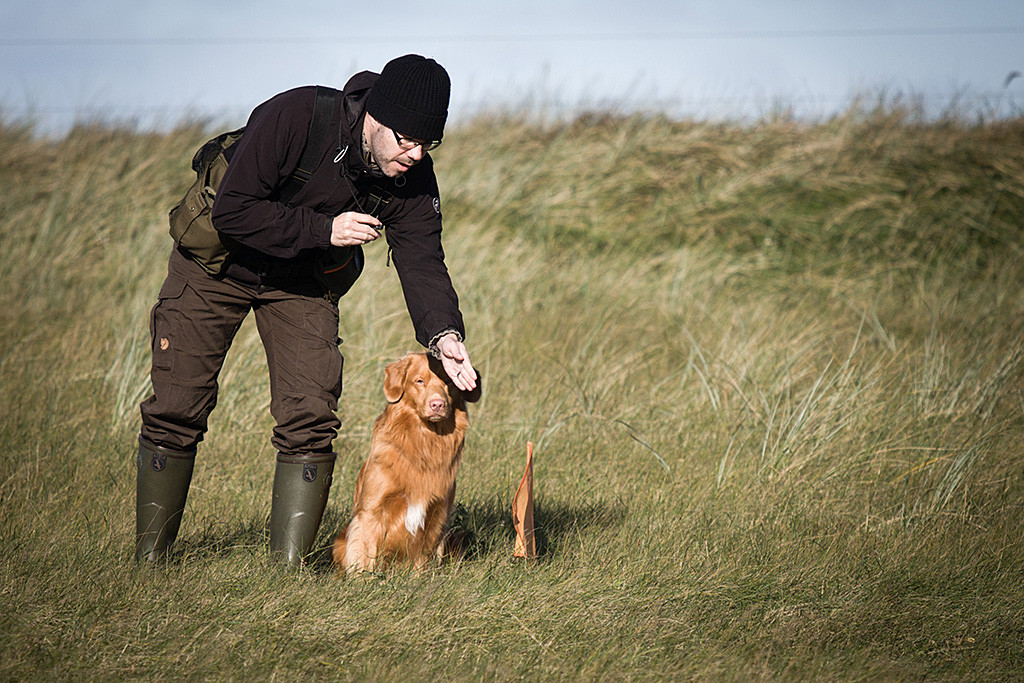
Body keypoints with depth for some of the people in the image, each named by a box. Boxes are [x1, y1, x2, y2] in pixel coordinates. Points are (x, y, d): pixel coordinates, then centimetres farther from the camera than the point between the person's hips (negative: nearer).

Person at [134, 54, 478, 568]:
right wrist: (324, 229, -34)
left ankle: (288, 566, -3)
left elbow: (422, 261, -20)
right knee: (175, 411, -3)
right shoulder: (293, 117, -33)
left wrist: (443, 334, -37)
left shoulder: (412, 177, -18)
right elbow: (231, 213, -32)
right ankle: (149, 561, 11)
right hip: (215, 265, -3)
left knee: (310, 418, -10)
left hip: (300, 283, 4)